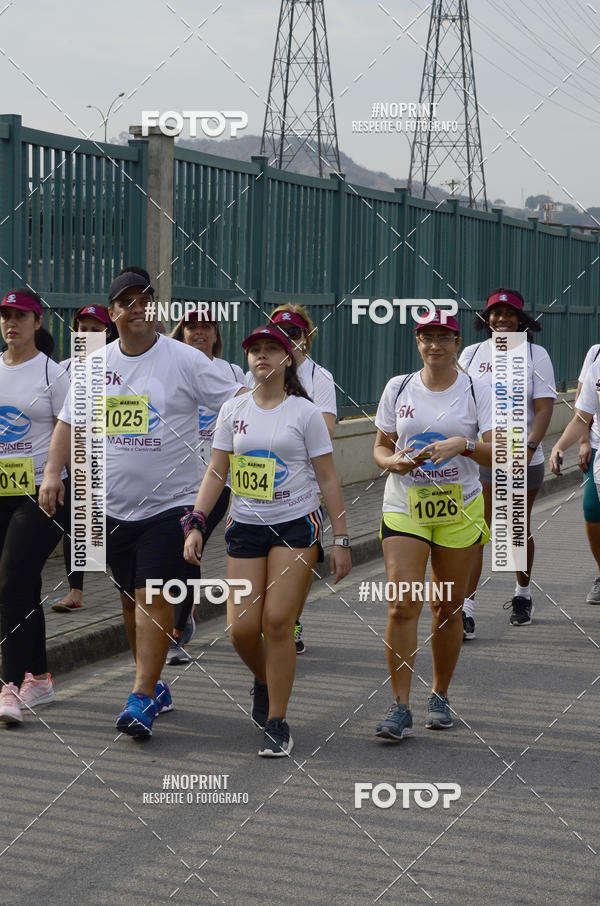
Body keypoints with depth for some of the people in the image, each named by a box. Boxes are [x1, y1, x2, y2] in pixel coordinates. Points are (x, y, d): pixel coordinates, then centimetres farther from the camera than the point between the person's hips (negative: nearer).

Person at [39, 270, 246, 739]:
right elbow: (69, 420, 12)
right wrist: (53, 471, 1)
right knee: (131, 597, 13)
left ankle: (141, 699, -9)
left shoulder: (185, 359, -7)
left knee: (154, 597, -11)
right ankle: (155, 686, 28)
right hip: (114, 505, 5)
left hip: (169, 502, -5)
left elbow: (237, 398, -5)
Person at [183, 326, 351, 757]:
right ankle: (264, 681, 30)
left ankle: (277, 723, 1)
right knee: (241, 629, -3)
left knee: (277, 623, -11)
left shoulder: (305, 412, -2)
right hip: (245, 526, 3)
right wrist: (196, 524, -3)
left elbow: (328, 478, 0)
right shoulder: (233, 410, 7)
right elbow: (216, 473, 8)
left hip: (296, 525, -3)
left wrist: (340, 539, -3)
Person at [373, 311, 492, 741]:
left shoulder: (478, 391, 0)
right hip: (404, 508, 0)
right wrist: (393, 461, -12)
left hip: (459, 510, 0)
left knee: (448, 608, 7)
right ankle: (400, 707, -6)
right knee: (402, 606, -10)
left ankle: (440, 697, 24)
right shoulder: (398, 388, 5)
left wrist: (462, 444, -25)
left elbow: (496, 454, -7)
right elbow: (381, 446, 11)